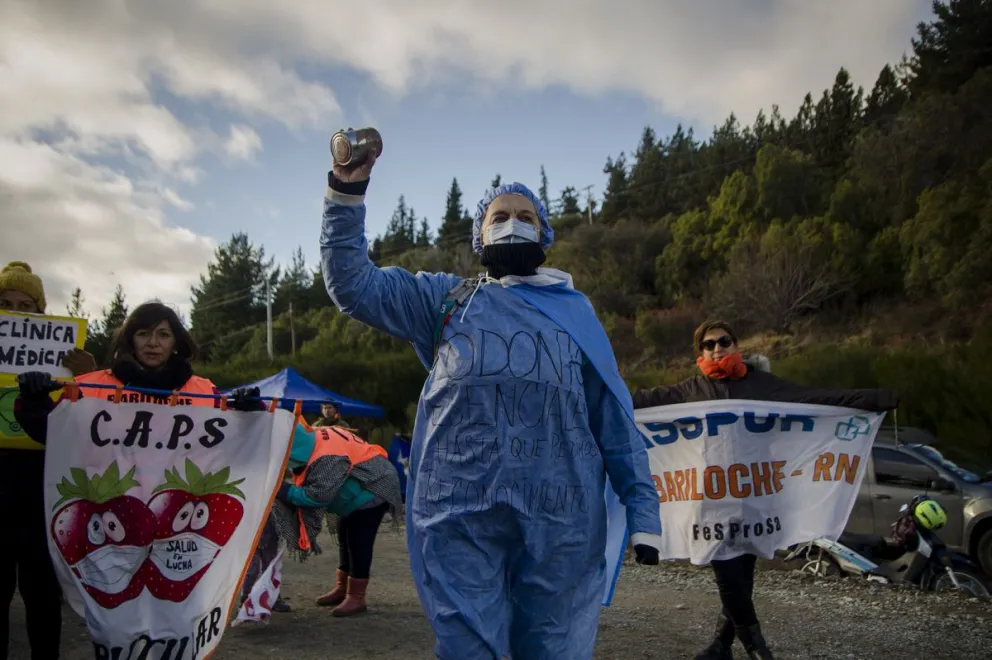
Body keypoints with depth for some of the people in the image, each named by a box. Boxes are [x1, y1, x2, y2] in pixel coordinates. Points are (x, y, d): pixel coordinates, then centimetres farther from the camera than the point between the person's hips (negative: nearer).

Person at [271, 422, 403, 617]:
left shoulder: (326, 459, -36)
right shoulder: (312, 439, -6)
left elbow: (318, 496, -33)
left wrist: (283, 491, -25)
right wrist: (286, 490, -10)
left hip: (374, 489, -11)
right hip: (359, 492, 11)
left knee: (358, 542, -11)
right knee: (345, 538, 16)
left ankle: (356, 598, -4)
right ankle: (342, 589, 27)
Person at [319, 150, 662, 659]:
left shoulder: (574, 309, 20)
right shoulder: (444, 298, 19)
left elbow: (614, 415, 15)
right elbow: (351, 283, 14)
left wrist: (643, 507, 6)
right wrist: (346, 194, 2)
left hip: (562, 514, 1)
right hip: (461, 510, -1)